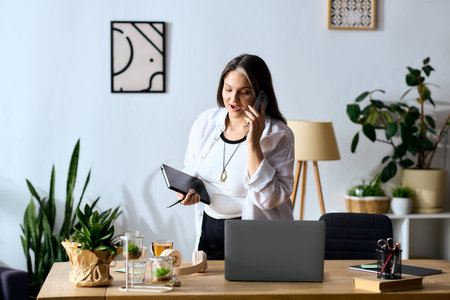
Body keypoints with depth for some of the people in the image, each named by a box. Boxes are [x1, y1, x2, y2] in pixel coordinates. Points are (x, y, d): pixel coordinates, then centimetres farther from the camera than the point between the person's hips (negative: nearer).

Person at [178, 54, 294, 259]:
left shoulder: (277, 135, -11)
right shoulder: (205, 121, 3)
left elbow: (269, 198, -20)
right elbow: (190, 170, 17)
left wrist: (253, 144, -23)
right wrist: (187, 189, -4)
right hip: (208, 230, 4)